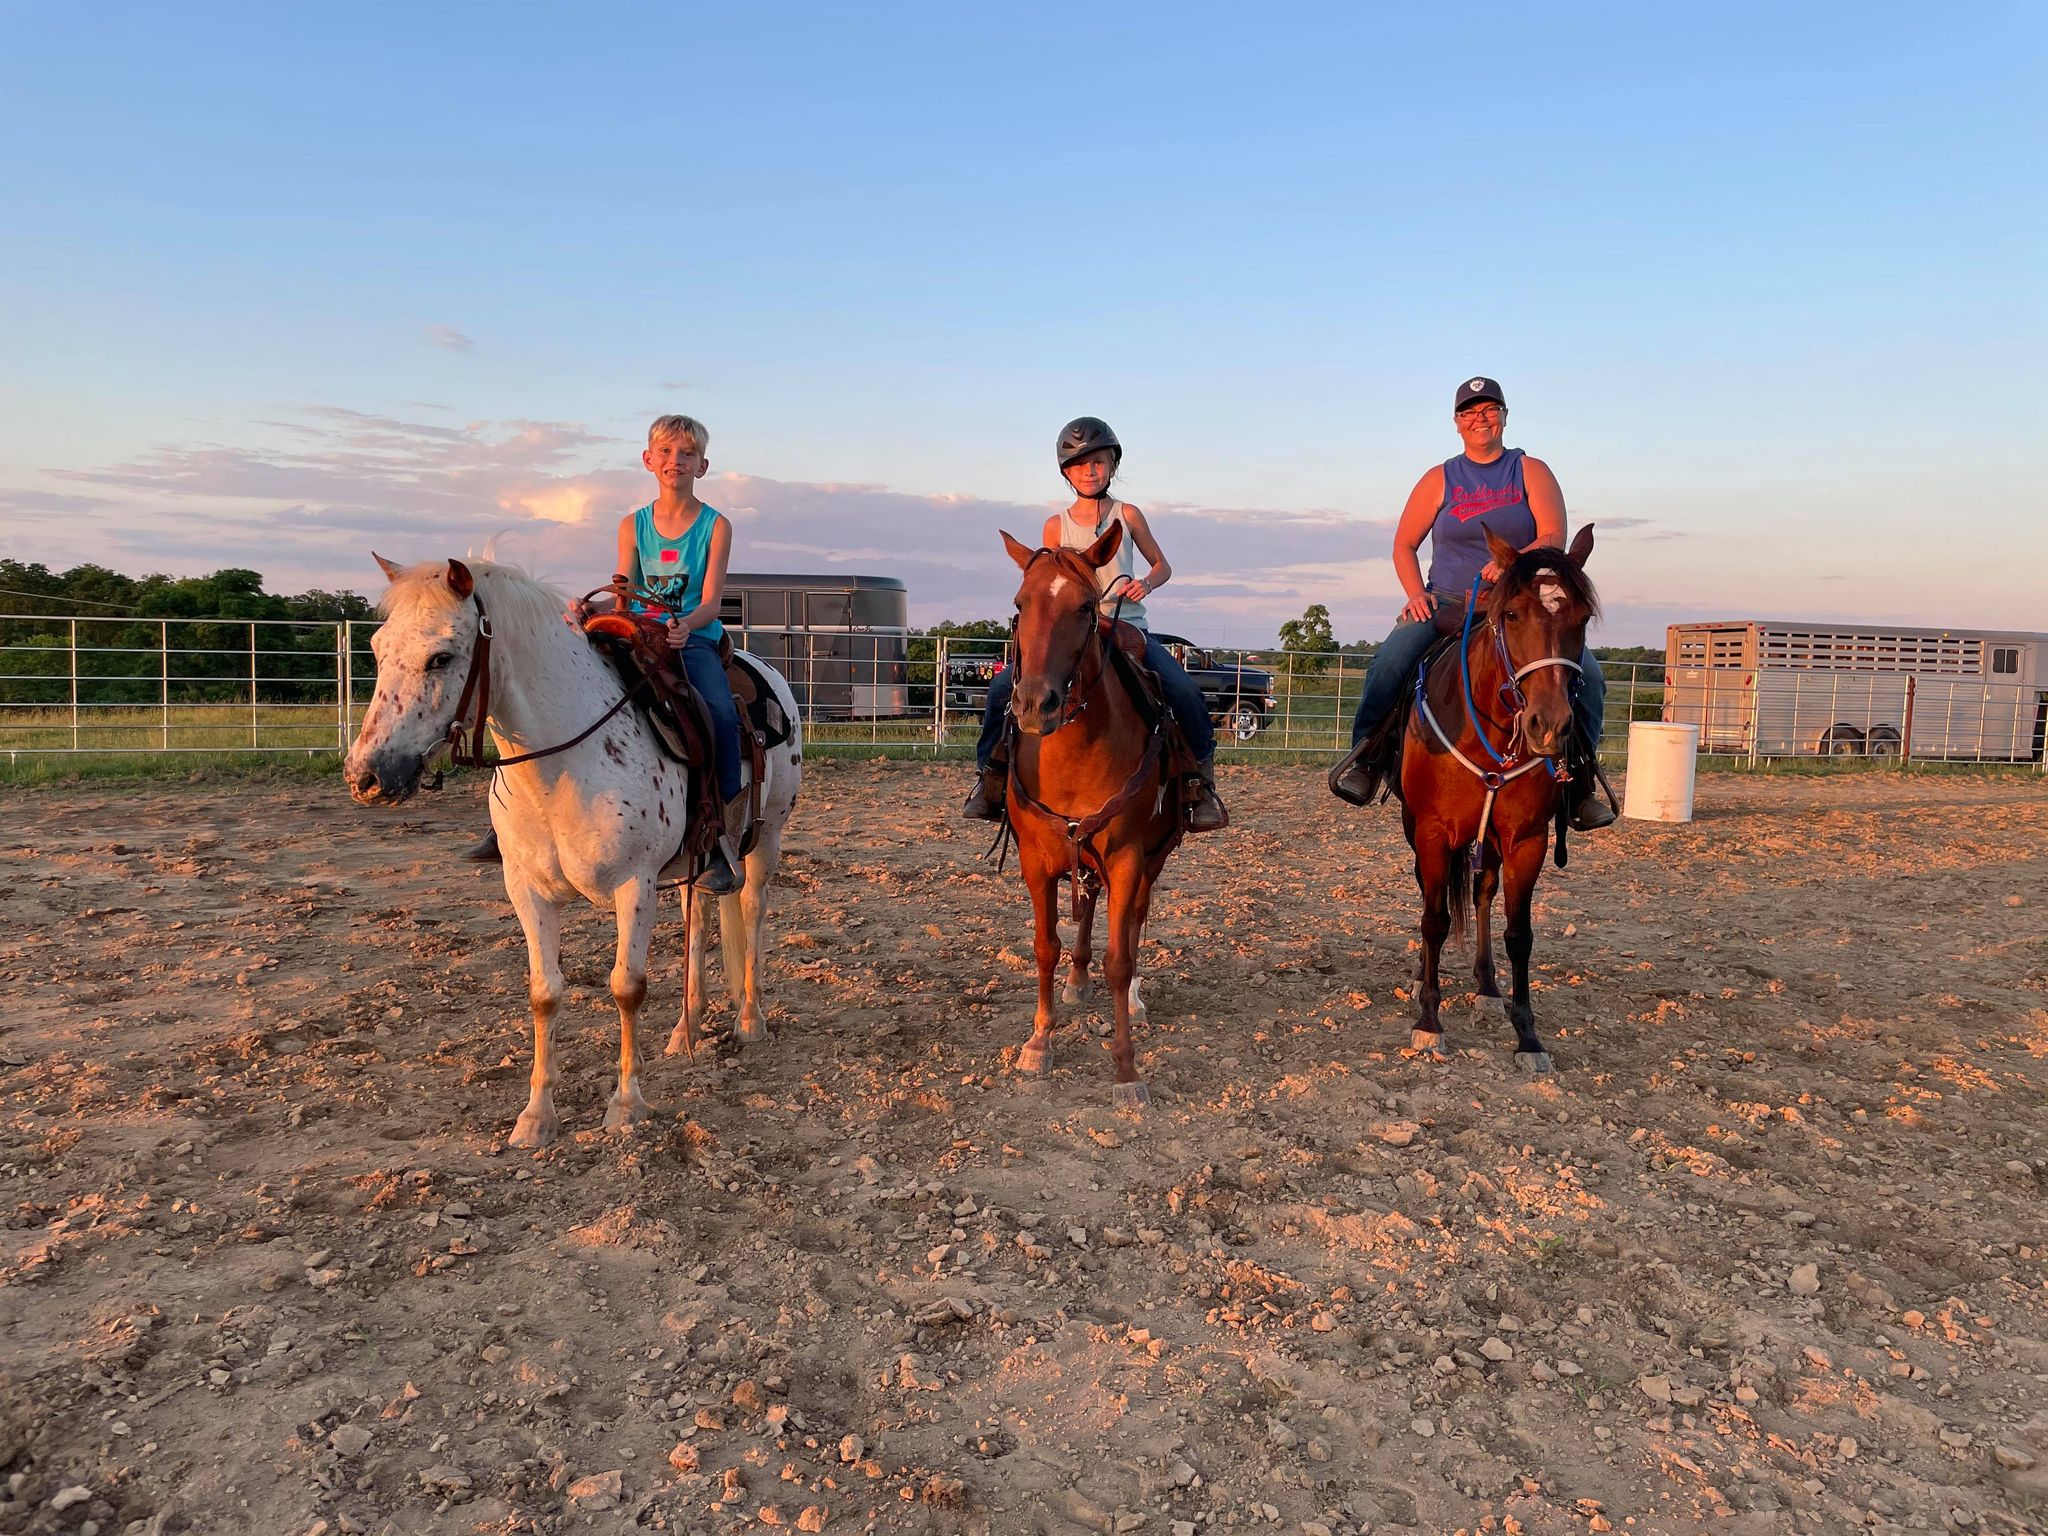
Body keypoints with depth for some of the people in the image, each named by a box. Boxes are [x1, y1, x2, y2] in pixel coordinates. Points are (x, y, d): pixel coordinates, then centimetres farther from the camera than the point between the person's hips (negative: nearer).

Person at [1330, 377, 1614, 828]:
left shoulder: (1532, 472, 8)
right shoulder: (1439, 480, 10)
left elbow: (1554, 538, -5)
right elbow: (1404, 545, 11)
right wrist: (1417, 595, -7)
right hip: (1446, 603, 0)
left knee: (1587, 674, -20)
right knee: (1390, 660, -29)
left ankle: (1577, 780, -6)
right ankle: (1367, 757, -15)